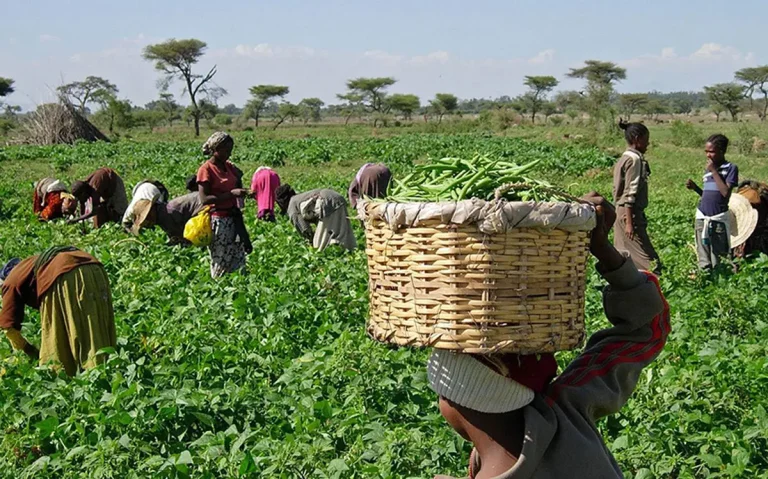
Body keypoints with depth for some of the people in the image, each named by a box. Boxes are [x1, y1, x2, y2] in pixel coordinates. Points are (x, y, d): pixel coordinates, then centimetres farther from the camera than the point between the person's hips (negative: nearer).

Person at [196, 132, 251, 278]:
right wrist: (231, 194, -24)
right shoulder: (206, 169, -12)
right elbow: (204, 199, -19)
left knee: (238, 260, 9)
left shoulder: (229, 166, 9)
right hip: (217, 220, -7)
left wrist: (243, 193, -1)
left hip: (233, 218, 7)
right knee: (221, 263, 0)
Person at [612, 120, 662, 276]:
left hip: (622, 211, 10)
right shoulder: (635, 159, -14)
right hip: (631, 212, -10)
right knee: (647, 258, -9)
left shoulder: (625, 158, 14)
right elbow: (631, 193, -19)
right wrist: (629, 222, -22)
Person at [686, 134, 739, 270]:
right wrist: (695, 187, 1)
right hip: (702, 217, 5)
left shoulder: (731, 168, -5)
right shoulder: (707, 170, 13)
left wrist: (714, 171, -13)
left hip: (719, 218, -5)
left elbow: (726, 192, -17)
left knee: (718, 258, 0)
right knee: (703, 258, 5)